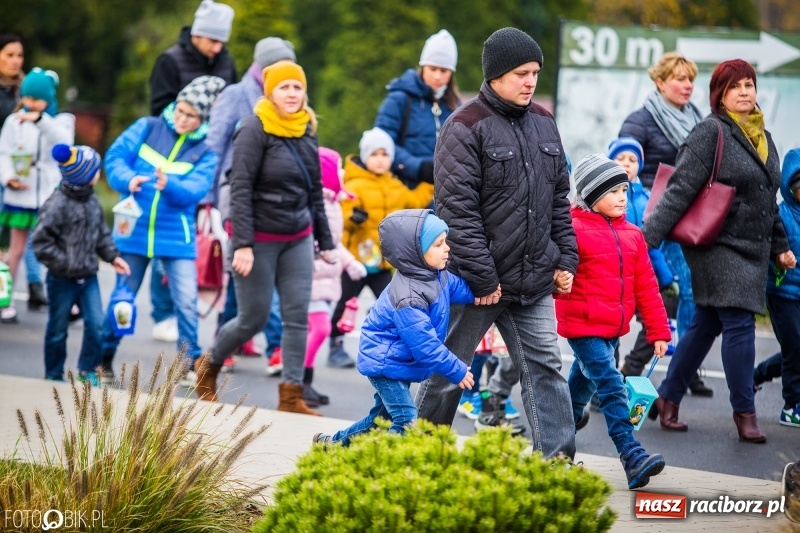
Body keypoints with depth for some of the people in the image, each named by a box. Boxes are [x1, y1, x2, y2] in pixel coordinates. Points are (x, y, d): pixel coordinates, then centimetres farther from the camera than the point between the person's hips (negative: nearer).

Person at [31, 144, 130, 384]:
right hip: (62, 280, -6)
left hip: (88, 276, 6)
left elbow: (102, 234, 16)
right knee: (57, 330, 8)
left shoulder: (92, 201, 4)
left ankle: (88, 370, 16)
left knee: (96, 324, 0)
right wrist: (63, 263, -19)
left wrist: (112, 256, 6)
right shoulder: (57, 204, -18)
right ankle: (54, 375, 23)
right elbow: (41, 239, -18)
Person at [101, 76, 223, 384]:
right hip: (134, 229, 1)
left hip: (177, 235, -1)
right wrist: (128, 179, -26)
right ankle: (104, 357, 20)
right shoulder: (148, 128, 1)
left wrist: (169, 185, -36)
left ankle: (190, 362, 8)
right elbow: (116, 156, -6)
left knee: (186, 301, -6)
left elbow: (195, 190, -16)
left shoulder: (206, 150, -3)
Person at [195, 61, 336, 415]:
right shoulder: (254, 130, -11)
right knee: (253, 318, 2)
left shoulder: (307, 130, 7)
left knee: (297, 317, 0)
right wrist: (242, 244, -21)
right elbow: (240, 189, -15)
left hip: (297, 239, 6)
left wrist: (325, 241, 16)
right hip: (259, 238, -6)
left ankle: (291, 395, 4)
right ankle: (209, 366, 28)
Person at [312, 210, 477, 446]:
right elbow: (426, 346, -30)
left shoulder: (434, 274, -6)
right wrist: (457, 371, -22)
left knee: (383, 415, 24)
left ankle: (335, 443, 41)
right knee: (406, 421, -17)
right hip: (386, 363, -10)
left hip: (399, 362, 10)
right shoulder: (408, 299, -34)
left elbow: (455, 286, 18)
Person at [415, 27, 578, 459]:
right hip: (473, 279, -5)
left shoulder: (543, 123, 10)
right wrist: (482, 278, -18)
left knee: (544, 366, 1)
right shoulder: (466, 127, -12)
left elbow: (559, 199, 17)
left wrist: (565, 259, 8)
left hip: (534, 281, 6)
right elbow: (458, 209, -16)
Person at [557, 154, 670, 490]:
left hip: (613, 329, 7)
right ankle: (633, 459, -23)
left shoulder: (632, 235, 11)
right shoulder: (574, 230, -10)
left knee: (581, 387, 19)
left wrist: (658, 331, 11)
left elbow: (646, 286, 12)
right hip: (584, 328, -7)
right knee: (612, 390, -15)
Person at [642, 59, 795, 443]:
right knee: (740, 325, -10)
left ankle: (668, 399, 21)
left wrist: (780, 246, 24)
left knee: (706, 325, 11)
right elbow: (680, 189, -15)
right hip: (719, 248, -8)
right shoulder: (711, 132, -10)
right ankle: (744, 411, 0)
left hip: (752, 251, 8)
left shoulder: (762, 137, 14)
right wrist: (649, 236, -20)